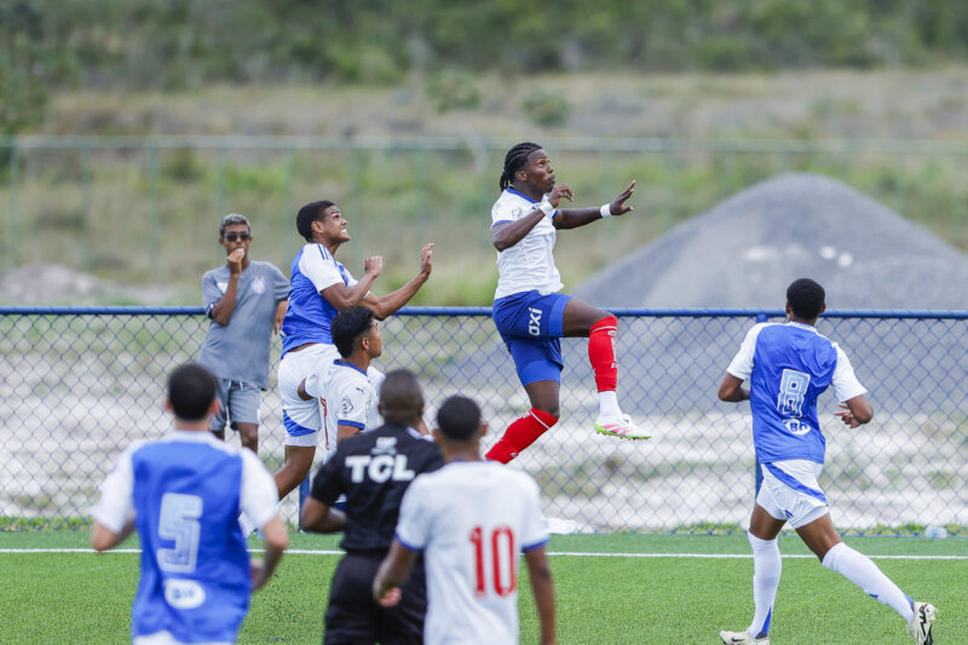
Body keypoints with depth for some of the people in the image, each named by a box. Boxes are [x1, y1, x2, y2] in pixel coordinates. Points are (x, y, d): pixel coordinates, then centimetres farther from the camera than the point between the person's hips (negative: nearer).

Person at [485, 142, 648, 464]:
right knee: (603, 320, -26)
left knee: (546, 412, 3)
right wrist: (544, 208, -33)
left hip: (537, 312, 10)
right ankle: (609, 413, -33)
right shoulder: (510, 204, -10)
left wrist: (606, 211, 28)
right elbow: (501, 240, -33)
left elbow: (562, 218, 41)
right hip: (519, 304, -10)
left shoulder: (536, 203, 18)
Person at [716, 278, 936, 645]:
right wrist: (852, 416, 21)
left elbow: (727, 391, 0)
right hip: (807, 452, 7)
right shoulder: (831, 354, 4)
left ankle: (911, 612, -25)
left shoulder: (761, 335, -4)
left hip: (780, 459, -7)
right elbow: (864, 412, -4)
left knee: (829, 549, -13)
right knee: (761, 537, 26)